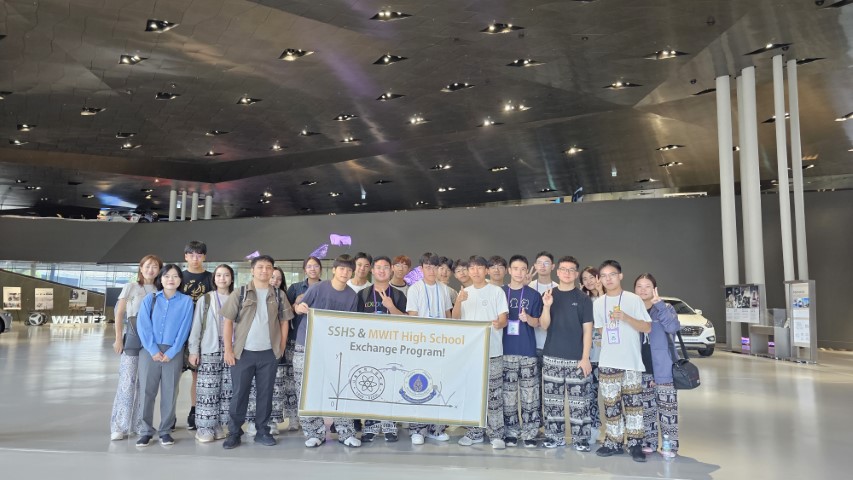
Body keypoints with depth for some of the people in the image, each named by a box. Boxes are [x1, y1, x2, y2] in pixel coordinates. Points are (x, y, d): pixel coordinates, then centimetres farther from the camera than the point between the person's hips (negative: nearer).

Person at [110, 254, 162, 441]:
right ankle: (119, 426, 2)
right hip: (132, 337, -2)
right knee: (127, 381, -6)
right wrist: (118, 338, -4)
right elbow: (119, 314, 2)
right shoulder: (130, 287, 4)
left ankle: (140, 424, 13)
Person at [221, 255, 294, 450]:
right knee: (239, 393, 3)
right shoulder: (239, 293, 0)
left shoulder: (279, 296, 6)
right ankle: (234, 433, 14)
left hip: (269, 354, 2)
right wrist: (228, 349, -7)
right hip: (243, 352, -2)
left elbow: (284, 322, 10)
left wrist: (281, 348, 3)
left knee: (265, 394, 8)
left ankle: (262, 431, 19)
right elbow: (228, 321, -1)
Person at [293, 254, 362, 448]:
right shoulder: (317, 288, -10)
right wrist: (300, 308, -25)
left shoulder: (352, 296, 1)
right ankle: (315, 433, 14)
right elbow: (297, 308, -3)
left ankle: (346, 433, 11)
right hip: (306, 346, -2)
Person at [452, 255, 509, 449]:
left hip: (492, 351, -4)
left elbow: (504, 319, -4)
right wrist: (458, 302, -16)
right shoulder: (464, 293, 12)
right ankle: (474, 432, 19)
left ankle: (496, 434, 6)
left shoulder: (496, 291, 1)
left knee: (494, 393, -3)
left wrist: (498, 324, -27)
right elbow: (455, 318, 3)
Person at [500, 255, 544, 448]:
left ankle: (529, 433, 11)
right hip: (506, 349, 1)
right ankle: (511, 432, 16)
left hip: (528, 350, 0)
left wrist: (527, 318, -18)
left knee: (530, 393, 1)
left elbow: (537, 323, 2)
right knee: (508, 393, 5)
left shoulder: (533, 295, 4)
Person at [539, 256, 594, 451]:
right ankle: (555, 436, 18)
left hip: (576, 358, -2)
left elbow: (587, 330, -1)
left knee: (578, 400, 0)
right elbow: (544, 325, 0)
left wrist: (585, 358, -8)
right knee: (553, 399, 7)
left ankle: (580, 438, 10)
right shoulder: (549, 295, 6)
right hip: (552, 357, 2)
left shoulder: (583, 299, 1)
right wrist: (547, 306, -17)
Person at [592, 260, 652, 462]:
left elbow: (647, 327, -7)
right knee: (611, 405, 6)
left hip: (631, 362, -3)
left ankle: (635, 444, 10)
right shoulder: (598, 303, 7)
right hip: (607, 362, 3)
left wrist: (626, 318, -19)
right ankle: (614, 442, 16)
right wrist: (606, 344, 12)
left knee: (633, 403, 0)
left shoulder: (633, 299, -4)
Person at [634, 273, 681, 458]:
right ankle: (648, 442, 20)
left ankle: (670, 445, 8)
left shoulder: (665, 308, -3)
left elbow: (673, 327, -23)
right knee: (645, 407, 10)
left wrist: (659, 304, -24)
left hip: (662, 366, -4)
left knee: (667, 407, -2)